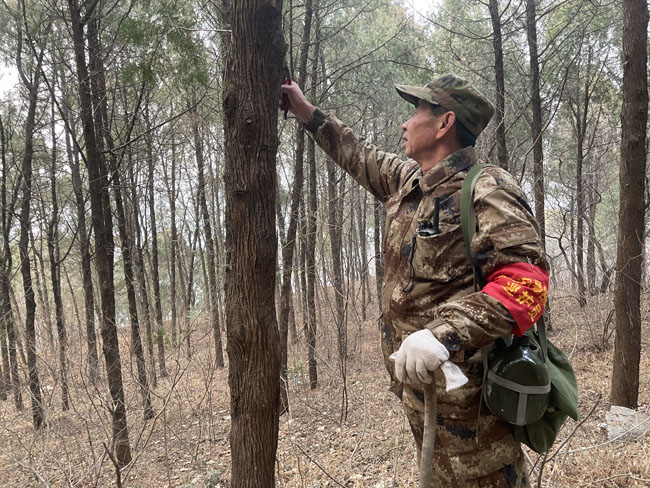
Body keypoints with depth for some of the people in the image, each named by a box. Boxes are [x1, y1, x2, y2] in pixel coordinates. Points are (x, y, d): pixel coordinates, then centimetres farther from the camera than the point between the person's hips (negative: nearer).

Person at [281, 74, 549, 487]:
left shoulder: (487, 191, -16)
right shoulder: (407, 179, 10)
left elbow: (526, 279, -27)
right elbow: (360, 156, 27)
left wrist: (443, 333, -39)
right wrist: (307, 113, 32)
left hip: (463, 392, -8)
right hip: (417, 380, 8)